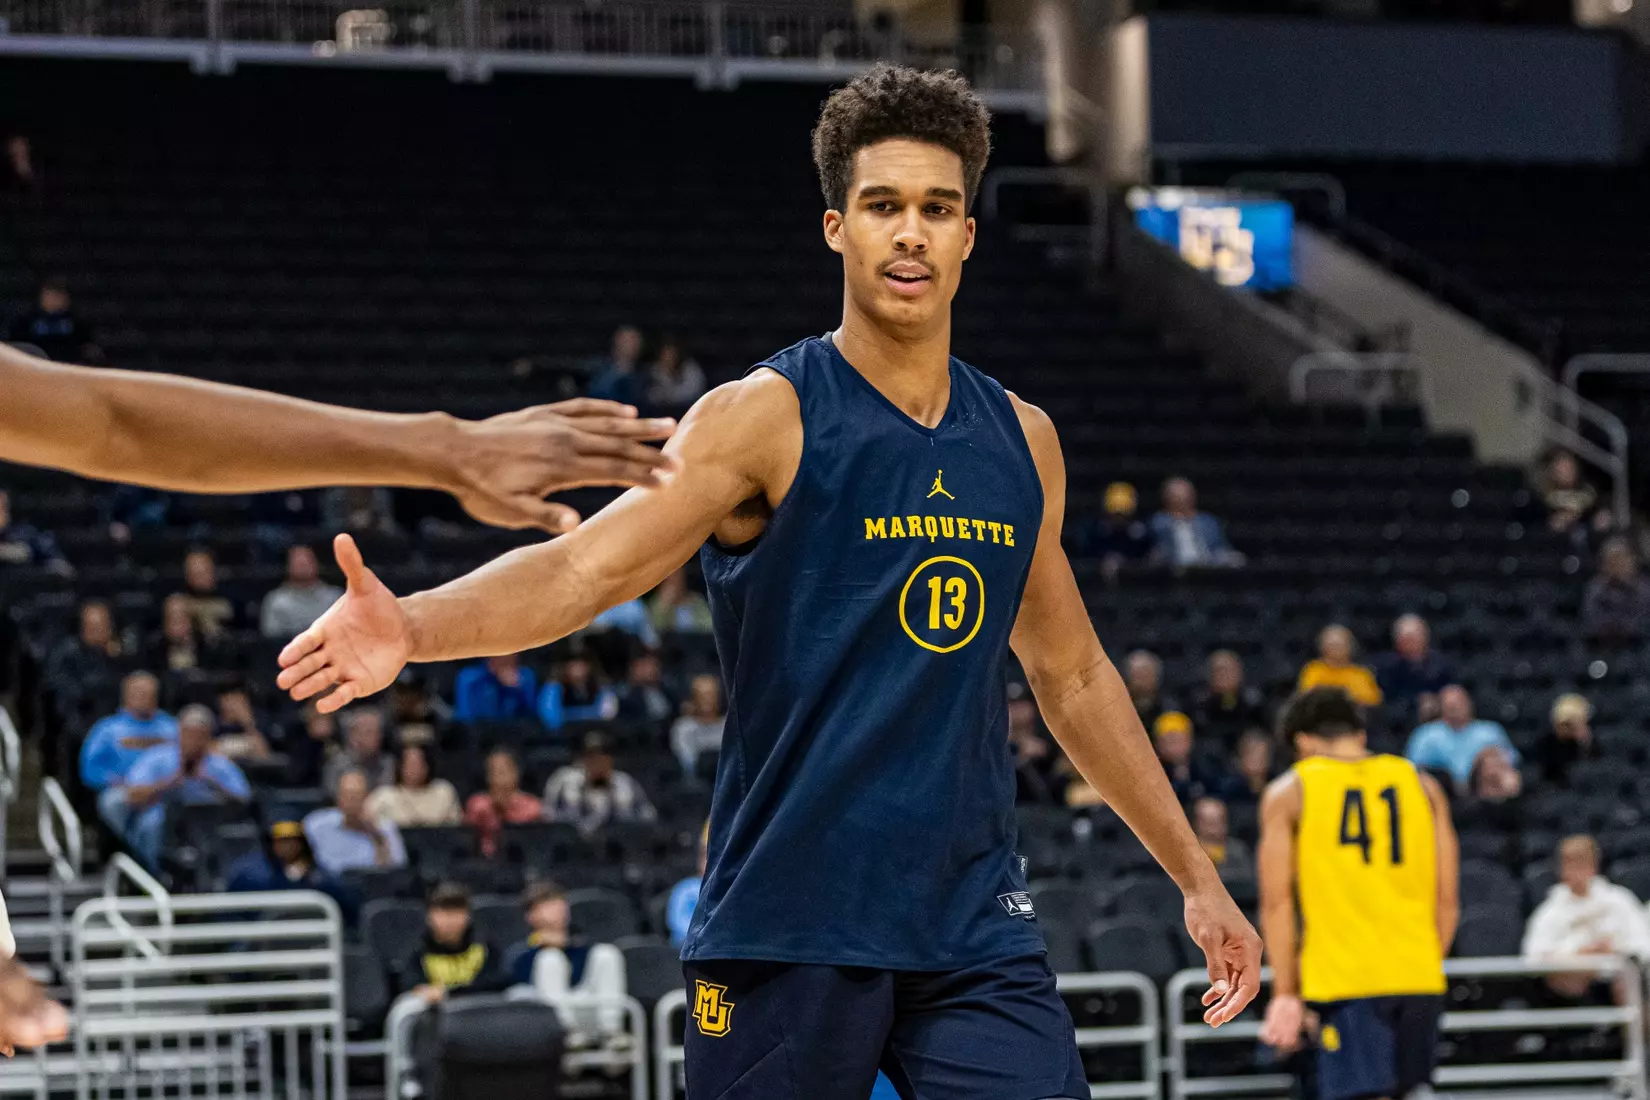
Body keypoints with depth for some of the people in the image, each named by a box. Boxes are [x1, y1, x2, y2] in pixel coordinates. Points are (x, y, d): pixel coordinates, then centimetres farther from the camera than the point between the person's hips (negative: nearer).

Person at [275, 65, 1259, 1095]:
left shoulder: (1022, 441, 11)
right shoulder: (765, 418, -6)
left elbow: (1073, 676, 22)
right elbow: (585, 565, -19)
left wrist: (1196, 875, 24)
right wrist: (417, 625, -38)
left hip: (974, 929, 4)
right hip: (788, 925, -4)